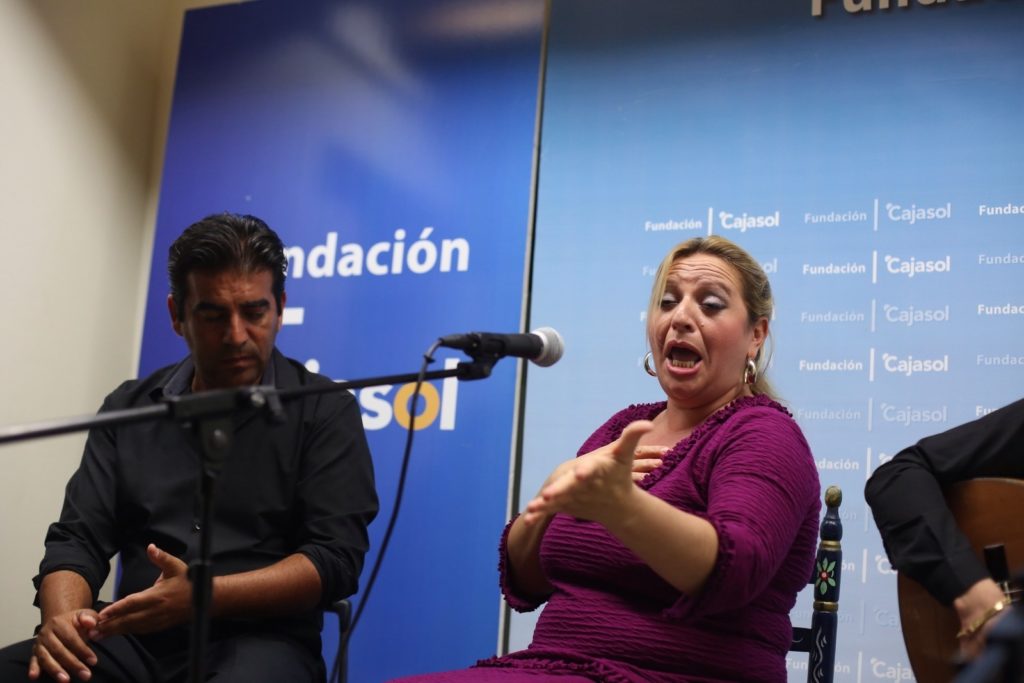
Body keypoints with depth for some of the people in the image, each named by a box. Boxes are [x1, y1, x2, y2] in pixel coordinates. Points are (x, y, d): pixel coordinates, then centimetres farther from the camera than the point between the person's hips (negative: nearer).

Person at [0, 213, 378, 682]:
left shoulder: (325, 411, 1)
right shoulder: (128, 409, 13)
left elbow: (336, 556, -7)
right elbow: (78, 538, 8)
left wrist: (203, 598, -20)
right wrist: (61, 618, -15)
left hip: (261, 640, -3)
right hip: (139, 640, 3)